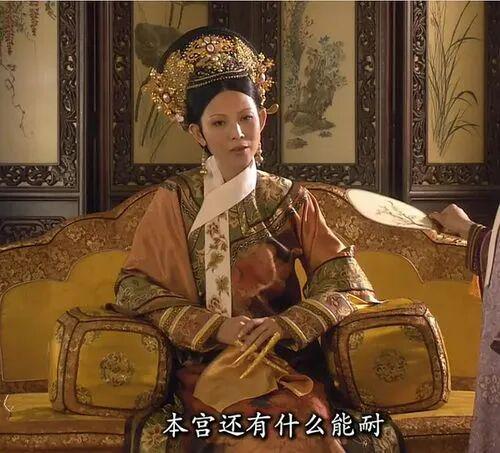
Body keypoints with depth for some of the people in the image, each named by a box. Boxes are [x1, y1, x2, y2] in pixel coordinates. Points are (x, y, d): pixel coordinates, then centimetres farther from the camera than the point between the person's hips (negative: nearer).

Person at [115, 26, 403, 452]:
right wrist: (216, 326, -13)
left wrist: (282, 326, -15)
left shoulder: (291, 200, 8)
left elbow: (349, 288, 3)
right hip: (205, 362, -1)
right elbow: (134, 287, 0)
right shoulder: (175, 199, 6)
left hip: (286, 363, 2)